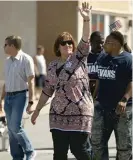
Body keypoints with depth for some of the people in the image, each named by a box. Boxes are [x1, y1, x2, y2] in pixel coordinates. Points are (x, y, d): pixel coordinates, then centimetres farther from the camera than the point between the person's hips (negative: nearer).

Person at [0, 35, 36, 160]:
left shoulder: (26, 60, -9)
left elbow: (30, 82, -11)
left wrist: (30, 102, -16)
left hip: (20, 96, -7)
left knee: (15, 127, -16)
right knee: (11, 130, 6)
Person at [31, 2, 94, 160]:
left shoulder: (79, 58, -1)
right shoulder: (52, 66, 10)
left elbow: (85, 41, -17)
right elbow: (47, 91, 16)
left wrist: (86, 19, -30)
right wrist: (37, 110, 16)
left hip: (79, 113, -4)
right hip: (58, 115, 4)